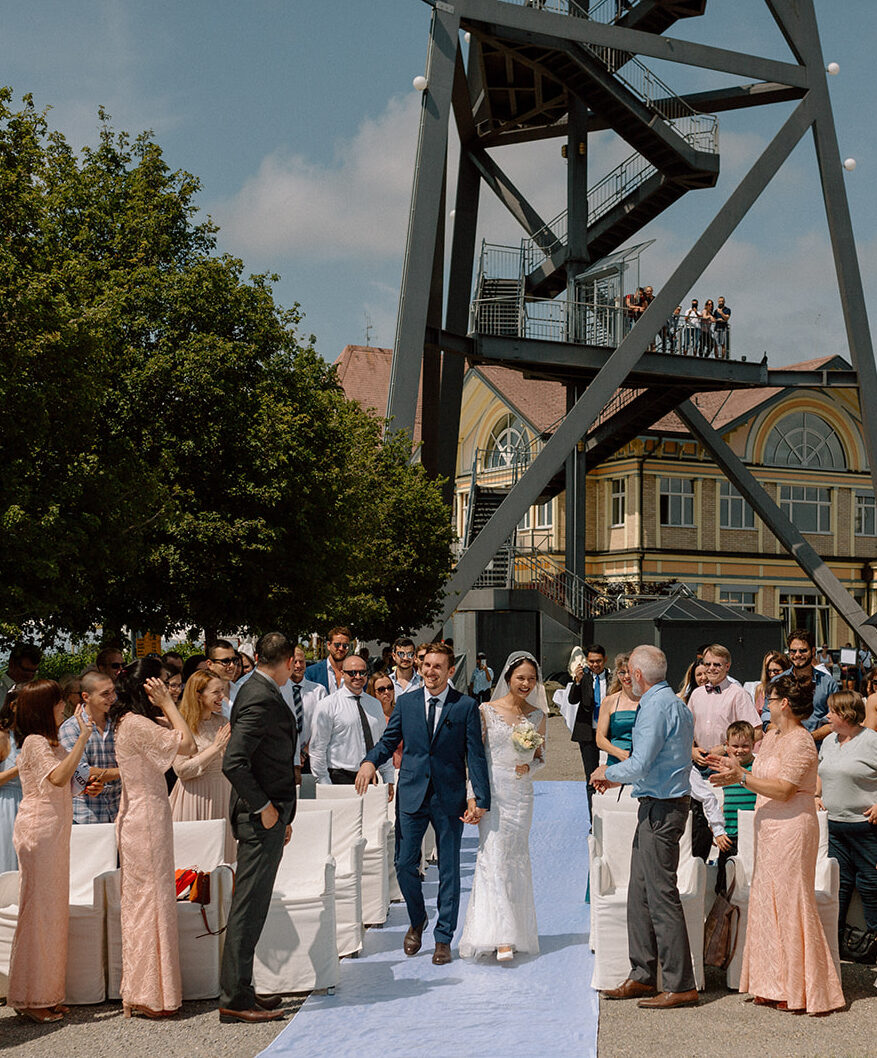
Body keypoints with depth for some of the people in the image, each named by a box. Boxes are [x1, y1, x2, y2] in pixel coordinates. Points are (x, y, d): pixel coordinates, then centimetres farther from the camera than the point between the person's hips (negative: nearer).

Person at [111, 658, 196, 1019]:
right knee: (150, 897, -4)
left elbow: (180, 740, 16)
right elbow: (187, 743, -20)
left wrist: (166, 706, 8)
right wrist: (167, 704, -15)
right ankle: (148, 994, 3)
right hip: (145, 817, -10)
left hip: (141, 816, 10)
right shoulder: (137, 724, -18)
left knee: (143, 900, 14)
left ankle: (142, 991, 21)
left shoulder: (130, 722, 12)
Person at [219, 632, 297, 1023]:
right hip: (260, 818, -10)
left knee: (252, 906, 14)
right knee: (249, 907, -5)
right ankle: (235, 999, 0)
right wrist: (264, 807, -18)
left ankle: (239, 991, 21)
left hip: (268, 815, 10)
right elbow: (233, 763, -26)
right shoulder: (260, 699, -18)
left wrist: (282, 814, 20)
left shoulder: (261, 693, 14)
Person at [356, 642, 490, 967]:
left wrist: (480, 799, -13)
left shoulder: (466, 706, -2)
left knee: (449, 870, 5)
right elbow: (389, 741, 9)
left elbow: (475, 755, -4)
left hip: (450, 798, -2)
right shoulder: (405, 702, 6)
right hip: (413, 795, 2)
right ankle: (417, 921, 28)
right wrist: (370, 761, -13)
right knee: (405, 864, 2)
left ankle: (443, 939, 16)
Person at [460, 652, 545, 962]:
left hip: (521, 795, 3)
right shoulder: (487, 711, -2)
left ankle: (518, 932, 19)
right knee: (493, 857, -11)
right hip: (493, 793, -3)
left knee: (516, 860, 7)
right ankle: (501, 937, -16)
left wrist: (528, 767, -6)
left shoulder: (538, 716, 7)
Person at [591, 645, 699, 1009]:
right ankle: (642, 977, 20)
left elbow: (640, 765, -22)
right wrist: (618, 777, 25)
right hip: (664, 804, 10)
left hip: (660, 809, -10)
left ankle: (681, 986, -2)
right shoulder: (677, 704, 15)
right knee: (640, 893, 14)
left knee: (661, 896, -6)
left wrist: (608, 772, -4)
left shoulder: (655, 707, -16)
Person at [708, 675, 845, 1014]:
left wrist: (742, 778, -22)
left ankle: (801, 991, 4)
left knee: (790, 903, -5)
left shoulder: (800, 742, -14)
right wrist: (736, 768, 13)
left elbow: (783, 789, -21)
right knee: (767, 902, 10)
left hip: (791, 829, -10)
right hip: (769, 829, 10)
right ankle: (775, 986, 17)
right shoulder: (771, 737, 15)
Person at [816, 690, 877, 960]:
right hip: (834, 824, 6)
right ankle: (833, 936, 16)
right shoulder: (829, 741, 12)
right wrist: (817, 795, 13)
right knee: (838, 881, 10)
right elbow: (821, 772, 28)